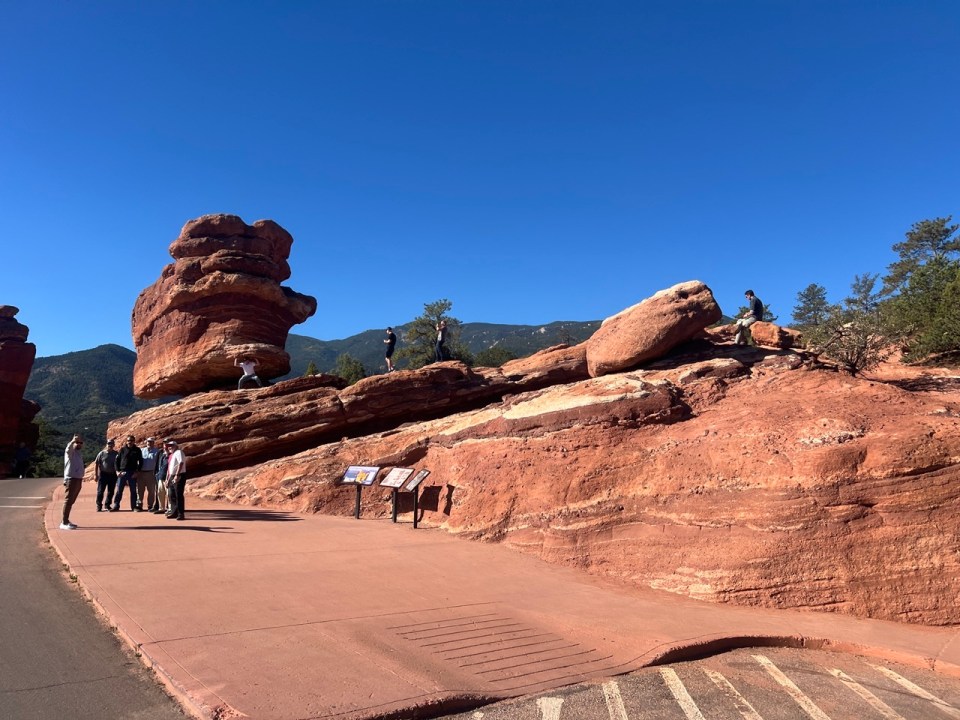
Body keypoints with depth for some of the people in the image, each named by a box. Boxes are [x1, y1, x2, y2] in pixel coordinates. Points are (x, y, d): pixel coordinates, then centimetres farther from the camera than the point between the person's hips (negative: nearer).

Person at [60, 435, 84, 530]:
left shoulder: (80, 452, 18)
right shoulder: (70, 451, -7)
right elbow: (68, 448, -32)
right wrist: (73, 441, -52)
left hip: (78, 479, 9)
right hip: (71, 479, -8)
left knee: (71, 501, 14)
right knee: (68, 500, -9)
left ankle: (65, 520, 23)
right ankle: (64, 523, -9)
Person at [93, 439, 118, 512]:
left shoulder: (116, 454, 7)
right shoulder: (102, 453, 0)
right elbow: (96, 464, 1)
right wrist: (95, 474, -5)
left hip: (112, 475, 3)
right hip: (103, 474, -2)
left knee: (111, 491, 6)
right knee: (100, 491, -2)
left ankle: (108, 505, 17)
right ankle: (99, 506, 6)